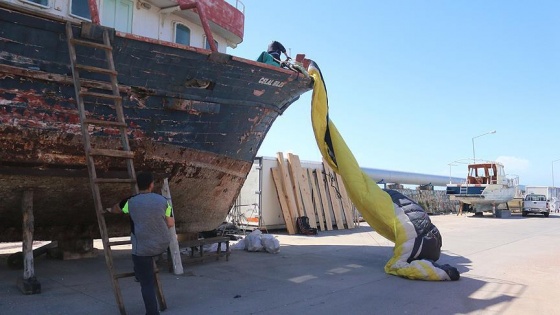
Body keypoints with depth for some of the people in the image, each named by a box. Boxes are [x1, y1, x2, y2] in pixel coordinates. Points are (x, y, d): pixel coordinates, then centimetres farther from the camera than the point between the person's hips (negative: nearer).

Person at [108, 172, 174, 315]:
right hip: (162, 245, 3)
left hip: (142, 248, -3)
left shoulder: (130, 202, -8)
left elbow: (115, 209, 15)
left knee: (147, 283, 5)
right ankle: (140, 273, 43)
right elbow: (170, 224, 3)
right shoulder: (162, 200, -4)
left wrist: (110, 209, 39)